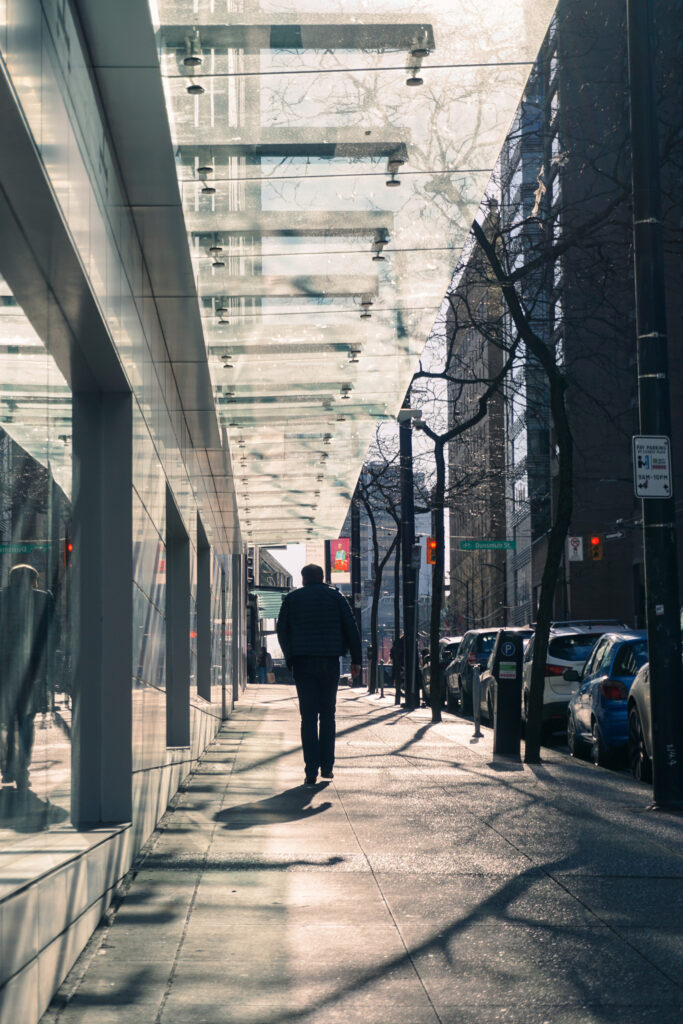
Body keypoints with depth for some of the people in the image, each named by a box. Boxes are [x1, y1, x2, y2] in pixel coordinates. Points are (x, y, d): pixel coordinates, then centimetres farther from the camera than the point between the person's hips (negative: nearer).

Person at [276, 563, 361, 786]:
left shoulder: (292, 598, 8)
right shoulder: (335, 596, 8)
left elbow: (282, 631, 9)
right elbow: (351, 628, 3)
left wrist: (290, 658, 20)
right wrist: (356, 659, 6)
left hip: (302, 662, 0)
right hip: (330, 661, 0)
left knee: (308, 717, 0)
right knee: (328, 714, 13)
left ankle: (311, 772, -7)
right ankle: (327, 766, 11)